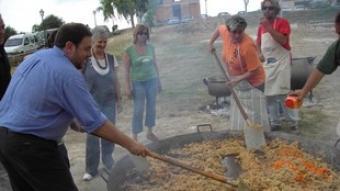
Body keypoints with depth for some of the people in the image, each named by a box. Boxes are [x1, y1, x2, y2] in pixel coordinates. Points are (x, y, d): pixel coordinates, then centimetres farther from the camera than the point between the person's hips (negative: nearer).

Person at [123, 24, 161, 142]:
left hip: (152, 81, 4)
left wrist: (158, 81, 12)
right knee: (138, 110, -1)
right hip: (138, 83, -4)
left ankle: (150, 132, 29)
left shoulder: (151, 48, 2)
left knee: (152, 107, 12)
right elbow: (127, 70, -7)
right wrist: (128, 87, -10)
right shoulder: (129, 51, -9)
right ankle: (134, 137, 10)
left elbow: (155, 65, 10)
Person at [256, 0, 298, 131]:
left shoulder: (282, 22, -6)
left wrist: (269, 28, -23)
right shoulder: (261, 26, 11)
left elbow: (283, 40, -21)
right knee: (269, 95, 8)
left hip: (281, 62, -6)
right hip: (267, 63, 6)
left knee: (283, 93, -9)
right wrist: (260, 54, 0)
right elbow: (258, 42, 20)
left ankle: (293, 122, 4)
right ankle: (275, 123, 19)